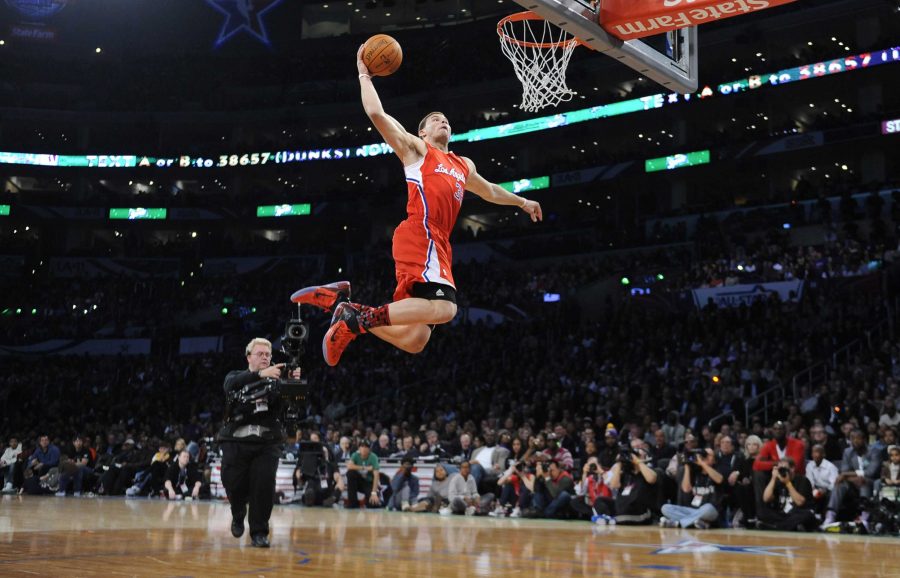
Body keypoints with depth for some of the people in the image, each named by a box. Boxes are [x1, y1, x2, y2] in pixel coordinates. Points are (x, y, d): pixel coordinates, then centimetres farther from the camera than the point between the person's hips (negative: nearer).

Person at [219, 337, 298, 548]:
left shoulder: (276, 379, 10)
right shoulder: (237, 376, 9)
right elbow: (232, 384, -17)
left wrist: (294, 382, -29)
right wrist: (260, 374, -34)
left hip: (267, 443, 0)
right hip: (236, 441, 0)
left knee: (264, 485, -12)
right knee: (234, 485, 0)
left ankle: (259, 533, 3)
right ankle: (238, 516, 33)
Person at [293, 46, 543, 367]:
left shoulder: (464, 166, 35)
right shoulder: (416, 148, 14)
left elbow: (489, 190, 54)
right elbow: (376, 114, 2)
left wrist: (521, 201, 60)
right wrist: (364, 74, 11)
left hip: (437, 243, 7)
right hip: (419, 235, -7)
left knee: (414, 340, -5)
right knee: (443, 308, -29)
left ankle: (349, 313, 2)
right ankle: (359, 318, -22)